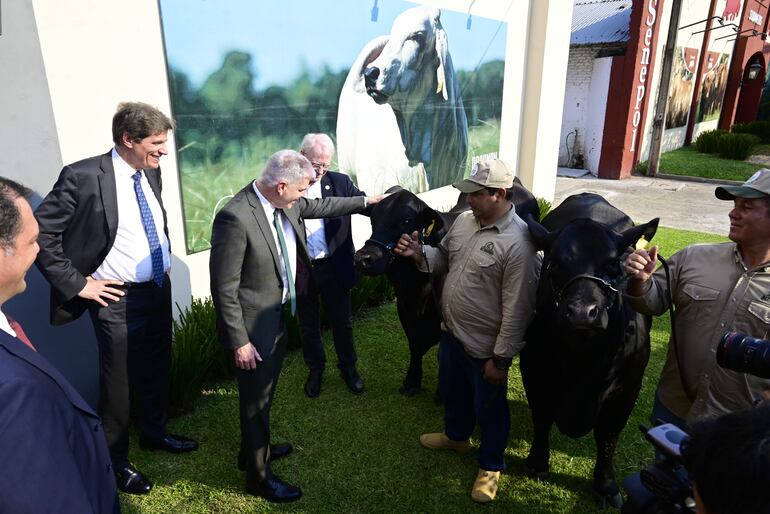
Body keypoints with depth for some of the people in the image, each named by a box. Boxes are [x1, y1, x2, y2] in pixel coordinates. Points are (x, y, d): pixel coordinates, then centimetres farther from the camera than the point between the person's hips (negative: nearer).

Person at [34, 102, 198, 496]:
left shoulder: (150, 173, 2)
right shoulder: (83, 176, -19)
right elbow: (40, 233, -17)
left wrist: (164, 260, 11)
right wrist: (77, 284, -15)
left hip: (159, 290, 6)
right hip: (117, 299, -6)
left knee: (156, 369, 22)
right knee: (118, 382, 10)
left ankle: (154, 433, 46)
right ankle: (115, 460, 33)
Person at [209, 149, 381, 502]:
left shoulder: (286, 204, -3)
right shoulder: (235, 217, -28)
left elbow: (320, 207, 18)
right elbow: (224, 288, -24)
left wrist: (365, 201, 25)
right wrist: (239, 341, -20)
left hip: (278, 316, 8)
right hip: (253, 326, -8)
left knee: (264, 392, 26)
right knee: (256, 399, 11)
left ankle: (254, 449, 50)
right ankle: (258, 477, 33)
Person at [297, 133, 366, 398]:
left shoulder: (340, 182, -2)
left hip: (334, 267, 1)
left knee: (342, 321, 17)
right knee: (308, 324, 18)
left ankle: (348, 367, 39)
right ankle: (315, 370, 40)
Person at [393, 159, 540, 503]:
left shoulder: (517, 242, -25)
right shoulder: (463, 220, -1)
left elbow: (516, 308, -23)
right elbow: (444, 259, 13)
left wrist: (501, 358, -18)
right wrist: (419, 253, -8)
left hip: (485, 346, -7)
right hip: (451, 332, 7)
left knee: (488, 407, 14)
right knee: (452, 390, 28)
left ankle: (491, 466, 39)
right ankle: (456, 435, 56)